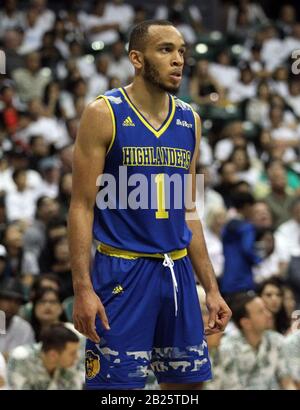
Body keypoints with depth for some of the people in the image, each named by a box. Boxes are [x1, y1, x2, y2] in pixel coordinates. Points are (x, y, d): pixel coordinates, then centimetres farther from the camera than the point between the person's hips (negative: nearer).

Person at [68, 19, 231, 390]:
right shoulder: (104, 114, -7)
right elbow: (82, 207, -9)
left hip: (177, 270, 6)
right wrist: (82, 288, -17)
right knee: (117, 384, -4)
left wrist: (211, 287, 13)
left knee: (188, 382, 9)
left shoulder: (190, 121, 10)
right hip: (122, 270, -6)